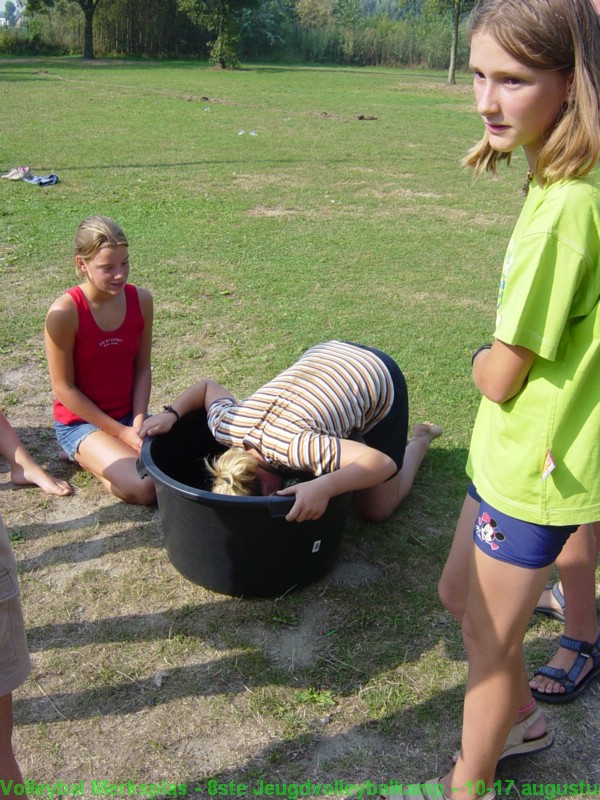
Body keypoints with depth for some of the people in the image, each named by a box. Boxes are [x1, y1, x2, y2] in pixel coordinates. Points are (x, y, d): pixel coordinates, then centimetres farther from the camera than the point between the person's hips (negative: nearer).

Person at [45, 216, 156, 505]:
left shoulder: (140, 300, -6)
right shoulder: (64, 313, -21)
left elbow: (142, 367, 1)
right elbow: (64, 388, -15)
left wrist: (139, 423, -12)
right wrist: (121, 432, -15)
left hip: (130, 415, 6)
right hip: (81, 422, -5)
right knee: (144, 487, -25)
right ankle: (86, 456, 5)